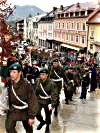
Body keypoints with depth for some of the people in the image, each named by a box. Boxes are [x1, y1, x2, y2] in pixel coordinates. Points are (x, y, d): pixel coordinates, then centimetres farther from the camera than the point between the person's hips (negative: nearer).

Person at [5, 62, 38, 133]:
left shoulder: (26, 85, -25)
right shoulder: (9, 83, -11)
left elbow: (33, 101, -21)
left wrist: (31, 116, -19)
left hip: (25, 110, -3)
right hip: (14, 110, 3)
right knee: (8, 127, -11)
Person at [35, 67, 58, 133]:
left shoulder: (51, 84, -21)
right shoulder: (37, 81, -8)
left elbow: (54, 95, -19)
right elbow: (35, 91, 6)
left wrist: (53, 105, -25)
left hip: (48, 102, -3)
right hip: (39, 100, 3)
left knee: (48, 115, 10)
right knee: (37, 113, -10)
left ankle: (47, 127, 39)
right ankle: (42, 121, 24)